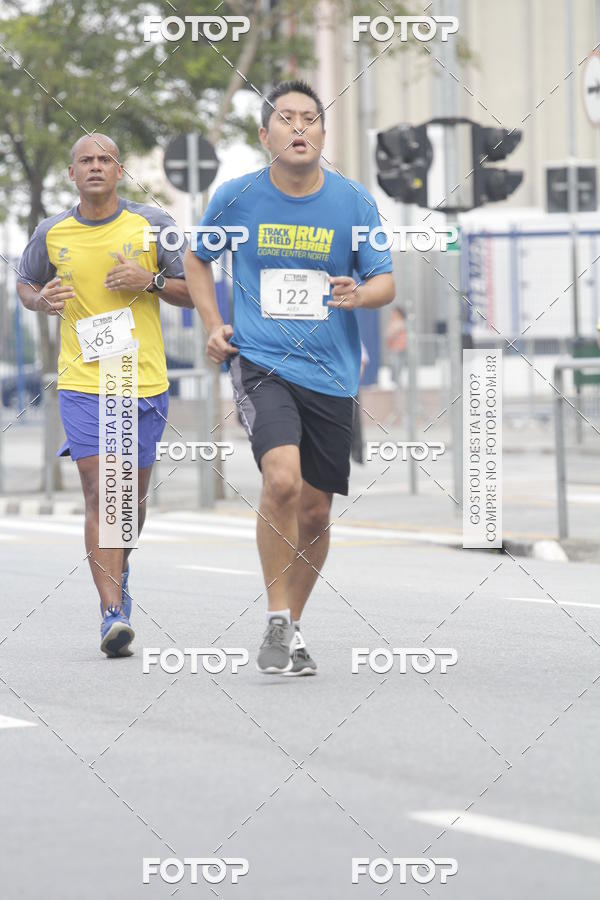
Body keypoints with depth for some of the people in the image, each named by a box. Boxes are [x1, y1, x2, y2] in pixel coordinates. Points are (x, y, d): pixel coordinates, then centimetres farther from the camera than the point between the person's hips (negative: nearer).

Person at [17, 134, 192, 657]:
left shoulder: (153, 225, 0)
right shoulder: (52, 233, 3)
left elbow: (194, 293, 5)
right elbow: (25, 283, 19)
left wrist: (150, 282, -14)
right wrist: (42, 300, -4)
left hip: (144, 382, 1)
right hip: (82, 383, -1)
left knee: (132, 496, 12)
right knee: (100, 495, -13)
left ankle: (119, 575, 42)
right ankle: (113, 612, -15)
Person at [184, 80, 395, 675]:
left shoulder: (353, 201, 1)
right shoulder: (237, 197, 0)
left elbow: (385, 281, 5)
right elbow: (196, 257, 17)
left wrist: (360, 293, -18)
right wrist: (213, 326, 6)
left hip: (331, 373, 2)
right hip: (259, 361, -2)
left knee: (315, 511, 8)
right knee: (282, 480, -25)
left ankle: (292, 628, 28)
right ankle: (277, 623, -12)